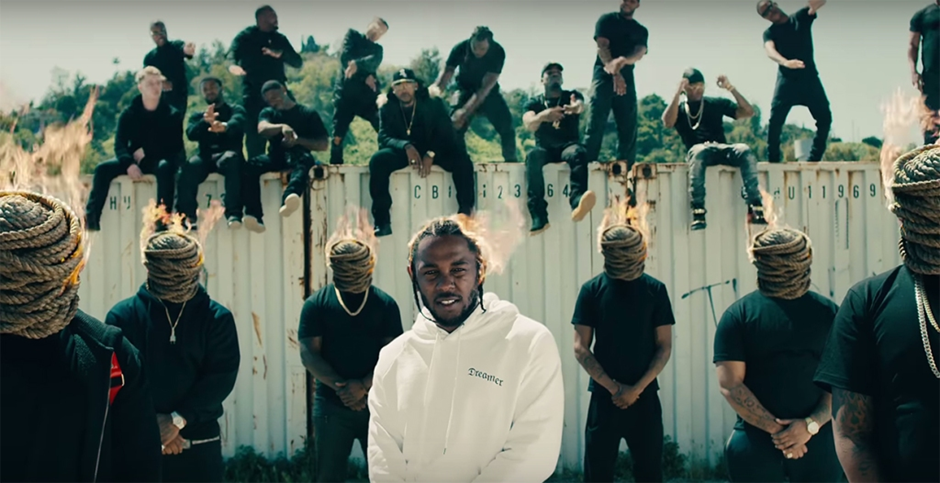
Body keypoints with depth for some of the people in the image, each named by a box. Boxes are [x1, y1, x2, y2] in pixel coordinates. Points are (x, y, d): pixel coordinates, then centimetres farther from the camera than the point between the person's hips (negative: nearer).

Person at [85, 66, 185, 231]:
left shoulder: (172, 114, -4)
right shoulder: (129, 114, 1)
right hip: (135, 160, 3)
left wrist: (146, 153, -16)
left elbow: (175, 147, -7)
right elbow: (120, 144, -5)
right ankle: (91, 217, -22)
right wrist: (129, 163, -26)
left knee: (165, 167, -38)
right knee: (103, 168, -21)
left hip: (159, 160, -3)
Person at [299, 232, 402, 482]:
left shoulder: (385, 304, 2)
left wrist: (364, 386, -18)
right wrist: (341, 387, -16)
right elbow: (309, 353, -5)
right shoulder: (317, 304, 1)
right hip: (331, 406, 0)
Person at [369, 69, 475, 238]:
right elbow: (384, 137, -10)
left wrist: (431, 153, -29)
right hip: (403, 152, 0)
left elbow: (446, 133, -10)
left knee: (462, 160, -29)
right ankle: (382, 221, -30)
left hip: (434, 151, 0)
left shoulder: (433, 104, -5)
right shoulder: (387, 108, -2)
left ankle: (465, 213, -24)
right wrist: (406, 146, -31)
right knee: (377, 160, -31)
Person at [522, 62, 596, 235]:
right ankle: (539, 216, -47)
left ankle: (577, 201, -61)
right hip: (545, 149, 0)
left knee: (579, 153, -35)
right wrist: (543, 115, -36)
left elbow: (580, 105, -14)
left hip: (568, 145, 0)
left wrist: (576, 107, -42)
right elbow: (529, 125, -11)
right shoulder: (534, 103, 12)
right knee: (533, 157, -35)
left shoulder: (572, 96, 12)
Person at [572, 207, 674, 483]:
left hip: (645, 398, 1)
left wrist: (637, 388, -11)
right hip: (604, 398, -1)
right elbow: (580, 347, -4)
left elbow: (664, 347, -1)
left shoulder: (654, 290, 0)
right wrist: (614, 387, -11)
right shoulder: (592, 290, -2)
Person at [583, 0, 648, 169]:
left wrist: (624, 61, -29)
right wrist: (614, 72, -24)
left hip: (627, 79, 4)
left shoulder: (641, 31, 17)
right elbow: (602, 46, -6)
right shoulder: (607, 20, 9)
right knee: (596, 125, -14)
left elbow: (639, 52, -3)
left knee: (628, 128, -2)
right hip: (604, 76, -3)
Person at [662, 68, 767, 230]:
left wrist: (731, 88, 3)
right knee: (699, 151, -40)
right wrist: (678, 93, -8)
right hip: (698, 150, -2)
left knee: (744, 150, -31)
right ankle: (698, 210, -45)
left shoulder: (716, 103, 21)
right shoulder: (679, 109, 16)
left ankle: (755, 206, -37)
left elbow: (748, 112, 12)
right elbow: (668, 122, -7)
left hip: (722, 150, 2)